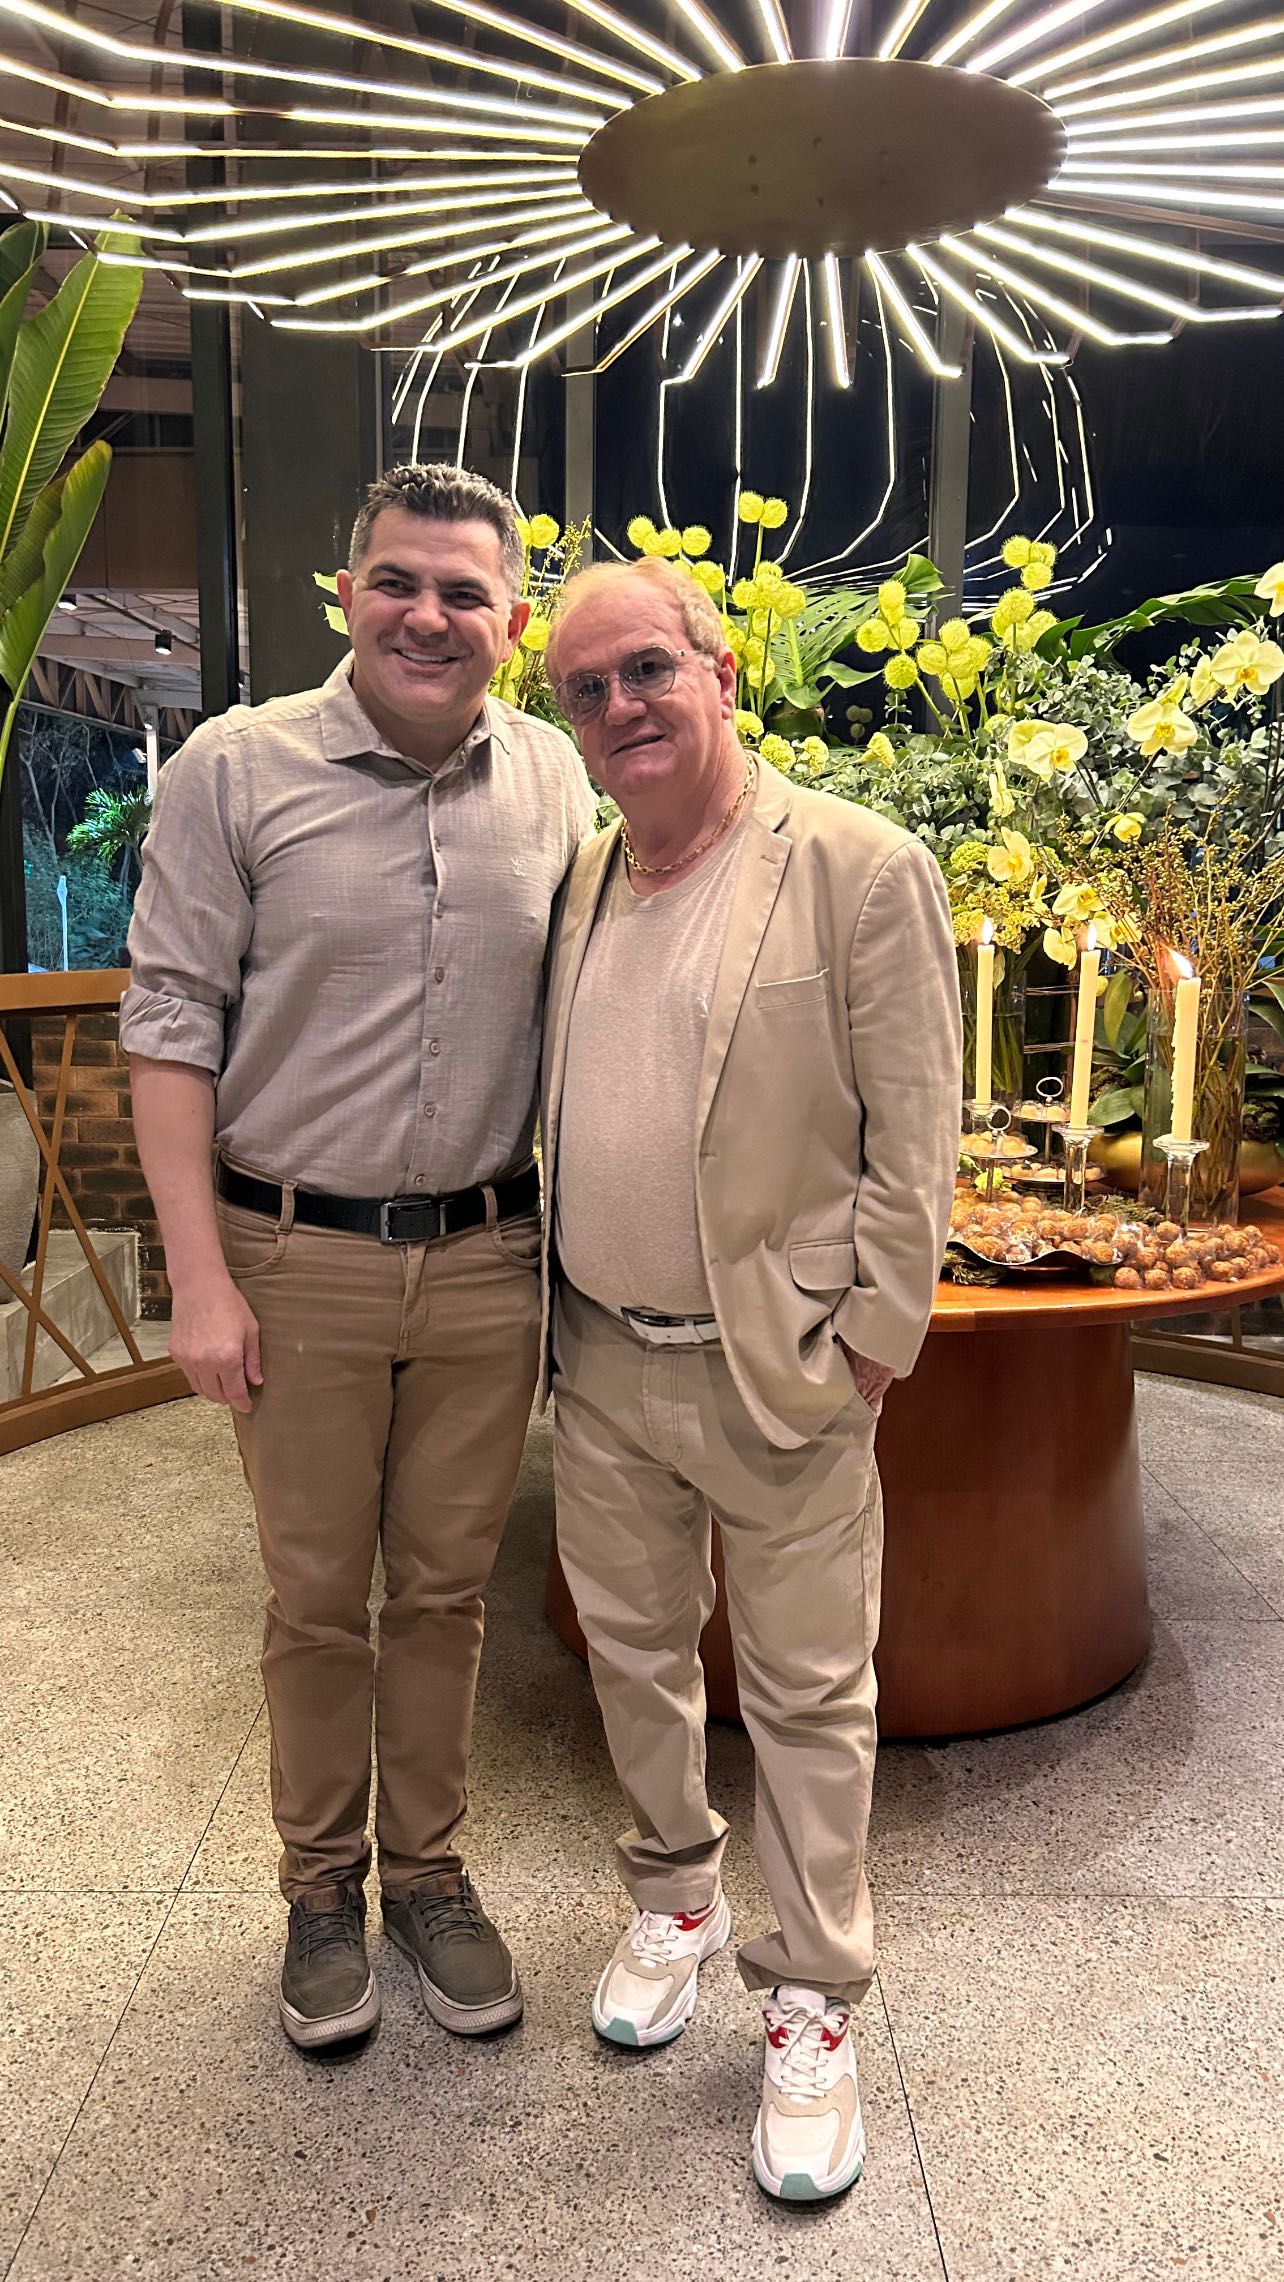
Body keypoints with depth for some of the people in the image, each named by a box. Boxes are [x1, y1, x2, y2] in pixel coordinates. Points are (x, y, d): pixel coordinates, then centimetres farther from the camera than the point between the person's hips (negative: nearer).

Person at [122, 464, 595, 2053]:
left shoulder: (554, 780, 4)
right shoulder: (237, 768, -5)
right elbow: (172, 1024, -6)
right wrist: (199, 1274, -10)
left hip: (485, 1261, 2)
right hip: (298, 1263, -2)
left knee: (447, 1588, 15)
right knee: (316, 1596, 12)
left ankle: (429, 1872, 36)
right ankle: (321, 1887, 34)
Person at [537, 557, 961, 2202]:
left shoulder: (862, 871, -11)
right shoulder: (574, 882, 7)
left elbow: (914, 1139, -11)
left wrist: (867, 1347, -11)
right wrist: (553, 1311, 10)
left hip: (781, 1371, -5)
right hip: (601, 1363, 6)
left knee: (807, 1695, 9)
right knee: (632, 1653, 20)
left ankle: (813, 2006, 29)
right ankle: (672, 1896, 45)